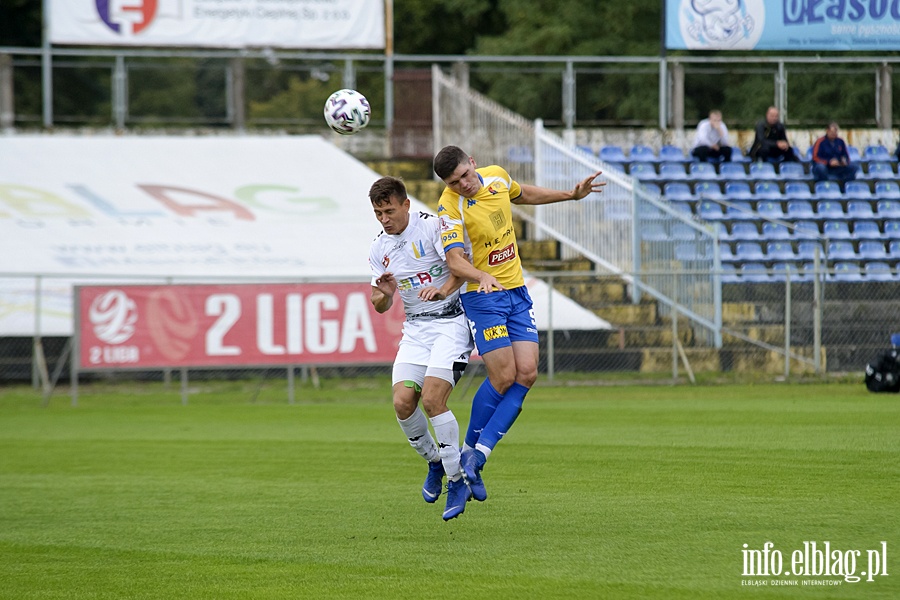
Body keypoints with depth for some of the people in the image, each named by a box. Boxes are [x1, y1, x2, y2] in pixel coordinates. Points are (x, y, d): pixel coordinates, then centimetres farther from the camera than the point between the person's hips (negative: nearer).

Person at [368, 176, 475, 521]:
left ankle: (457, 480, -7)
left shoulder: (432, 226, -10)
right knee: (402, 402, -11)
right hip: (416, 328, 6)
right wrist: (385, 293, -12)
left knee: (432, 399, -20)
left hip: (451, 321, -6)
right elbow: (380, 305, 12)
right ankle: (435, 462, 15)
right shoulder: (379, 249, 7)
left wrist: (442, 290, -37)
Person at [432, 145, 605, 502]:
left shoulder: (497, 177, 2)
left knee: (527, 373, -8)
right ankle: (470, 449, 8)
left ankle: (477, 454, -6)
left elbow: (523, 195, 26)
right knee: (504, 377, -13)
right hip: (483, 297, -6)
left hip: (517, 292, 6)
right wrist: (483, 277, -48)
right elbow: (455, 259, -29)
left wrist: (572, 195, 26)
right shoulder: (450, 207, -18)